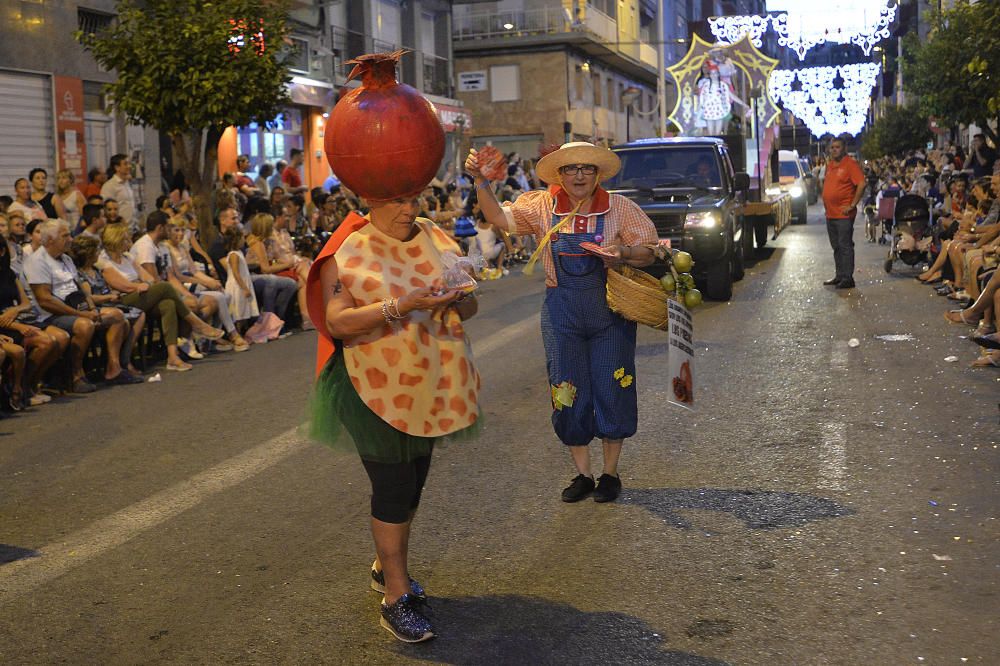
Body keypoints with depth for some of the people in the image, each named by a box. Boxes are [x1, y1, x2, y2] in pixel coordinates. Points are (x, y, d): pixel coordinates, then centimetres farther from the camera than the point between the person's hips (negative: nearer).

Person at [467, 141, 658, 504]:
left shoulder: (619, 208, -4)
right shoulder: (543, 205, -1)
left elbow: (649, 252, 0)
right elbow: (500, 217, -9)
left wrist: (624, 251, -21)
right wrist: (481, 181, -23)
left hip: (611, 311, -1)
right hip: (562, 313, 2)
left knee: (611, 391, 5)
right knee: (568, 394, 7)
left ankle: (610, 473, 22)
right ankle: (582, 474, 23)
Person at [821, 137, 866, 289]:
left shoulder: (850, 164, -10)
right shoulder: (829, 164, 14)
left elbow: (861, 184, -18)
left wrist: (852, 205, -18)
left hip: (843, 214, -8)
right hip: (830, 213, 8)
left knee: (845, 246, -6)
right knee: (836, 246, 14)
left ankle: (848, 278, -3)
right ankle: (840, 276, 23)